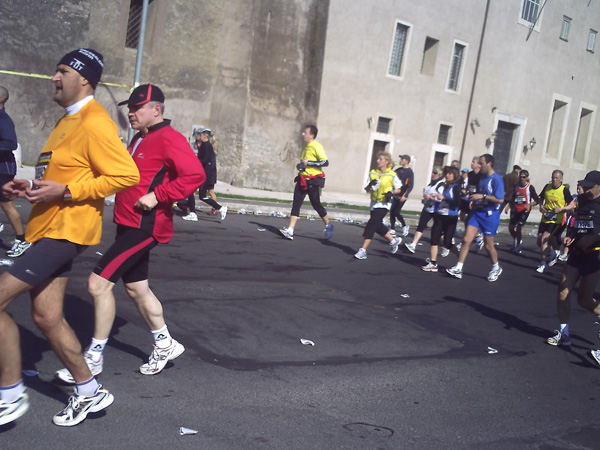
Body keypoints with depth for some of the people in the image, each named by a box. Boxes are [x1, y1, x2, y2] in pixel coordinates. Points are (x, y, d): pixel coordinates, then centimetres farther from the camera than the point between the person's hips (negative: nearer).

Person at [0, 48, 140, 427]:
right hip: (49, 227, 10)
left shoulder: (94, 122, -14)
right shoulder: (69, 120, 17)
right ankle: (90, 393, 24)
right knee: (47, 316, 11)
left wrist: (64, 191, -22)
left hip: (66, 231, -10)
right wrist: (31, 187, 9)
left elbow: (127, 175, -23)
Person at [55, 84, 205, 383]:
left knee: (98, 283, -12)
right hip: (128, 224, 10)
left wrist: (157, 196, -24)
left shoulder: (169, 139, -14)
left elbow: (195, 174, -25)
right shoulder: (139, 139, 16)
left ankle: (93, 358, 2)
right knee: (136, 288, 17)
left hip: (145, 227, -10)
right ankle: (165, 345, 34)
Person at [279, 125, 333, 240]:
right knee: (296, 204, -2)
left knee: (316, 204, 4)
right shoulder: (306, 146, 14)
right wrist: (300, 165, 11)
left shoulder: (316, 146, -13)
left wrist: (308, 162, -23)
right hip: (302, 180, 8)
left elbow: (325, 162, -21)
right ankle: (290, 231, -6)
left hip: (313, 181, -8)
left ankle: (328, 226, 26)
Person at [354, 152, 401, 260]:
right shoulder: (372, 173, 4)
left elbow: (399, 189, 3)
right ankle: (393, 241, 40)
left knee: (372, 224, -17)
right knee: (377, 226, 14)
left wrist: (391, 192, -17)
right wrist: (370, 185, -16)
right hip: (374, 203, 6)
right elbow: (367, 189, 5)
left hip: (384, 204, -6)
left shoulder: (392, 175, -8)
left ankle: (363, 250, -16)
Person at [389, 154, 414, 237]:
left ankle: (404, 226, 14)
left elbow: (410, 186, -15)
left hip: (402, 196, -6)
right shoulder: (398, 170, 10)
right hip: (395, 195, 6)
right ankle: (392, 230, 10)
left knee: (396, 212, -9)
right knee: (392, 212, 2)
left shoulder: (410, 172, -9)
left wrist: (404, 196, -24)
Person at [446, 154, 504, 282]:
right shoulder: (482, 178, 12)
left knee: (488, 245, 4)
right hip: (477, 212, 7)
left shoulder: (496, 179, -13)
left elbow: (500, 199, -21)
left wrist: (482, 196, -20)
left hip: (490, 215, -7)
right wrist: (474, 201, 9)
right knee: (466, 239, -4)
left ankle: (496, 268, 29)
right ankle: (458, 268, -2)